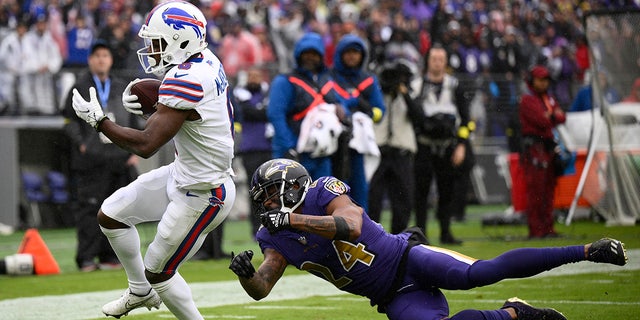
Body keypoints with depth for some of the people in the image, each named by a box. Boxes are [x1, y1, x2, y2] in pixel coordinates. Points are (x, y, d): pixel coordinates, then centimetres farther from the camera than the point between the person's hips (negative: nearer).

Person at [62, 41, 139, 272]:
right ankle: (86, 259, -6)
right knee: (89, 209, -7)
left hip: (120, 159, 4)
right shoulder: (80, 88, 5)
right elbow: (69, 120, 1)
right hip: (90, 159, -4)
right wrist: (81, 144, -12)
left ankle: (111, 256, 10)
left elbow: (133, 122, 20)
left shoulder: (122, 88, 17)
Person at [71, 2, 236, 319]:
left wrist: (98, 120, -20)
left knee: (158, 272, 6)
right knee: (110, 215, 18)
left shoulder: (184, 80, -31)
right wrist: (149, 107, -2)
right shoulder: (206, 61, -3)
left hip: (201, 197, -10)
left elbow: (146, 144, -32)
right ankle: (141, 292, 37)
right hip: (182, 174, 10)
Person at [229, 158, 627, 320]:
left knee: (475, 274, -27)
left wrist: (291, 218, -31)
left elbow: (352, 226, -27)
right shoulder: (277, 240, 9)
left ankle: (586, 251, -20)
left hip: (406, 259, -5)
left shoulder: (324, 192, -9)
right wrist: (246, 273, -22)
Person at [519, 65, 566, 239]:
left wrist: (549, 117, -10)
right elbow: (541, 120, -15)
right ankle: (535, 229, -10)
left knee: (549, 189, 9)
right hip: (534, 147, -8)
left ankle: (548, 228, 14)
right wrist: (554, 117, 3)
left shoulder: (550, 99, 20)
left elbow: (562, 117, 8)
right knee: (535, 190, -10)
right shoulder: (527, 100, -5)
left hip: (549, 147, 8)